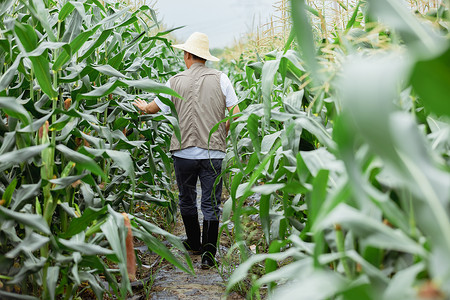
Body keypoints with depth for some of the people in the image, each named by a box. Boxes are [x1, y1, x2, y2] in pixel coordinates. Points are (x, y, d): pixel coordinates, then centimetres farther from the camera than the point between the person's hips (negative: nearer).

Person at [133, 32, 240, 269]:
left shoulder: (176, 81, 2)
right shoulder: (221, 79, 0)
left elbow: (153, 108, 15)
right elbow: (235, 114, -2)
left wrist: (142, 106, 37)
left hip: (184, 152, 1)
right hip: (213, 152, 0)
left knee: (187, 200, 19)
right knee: (211, 204, 4)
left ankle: (194, 243, 33)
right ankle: (208, 254, 2)